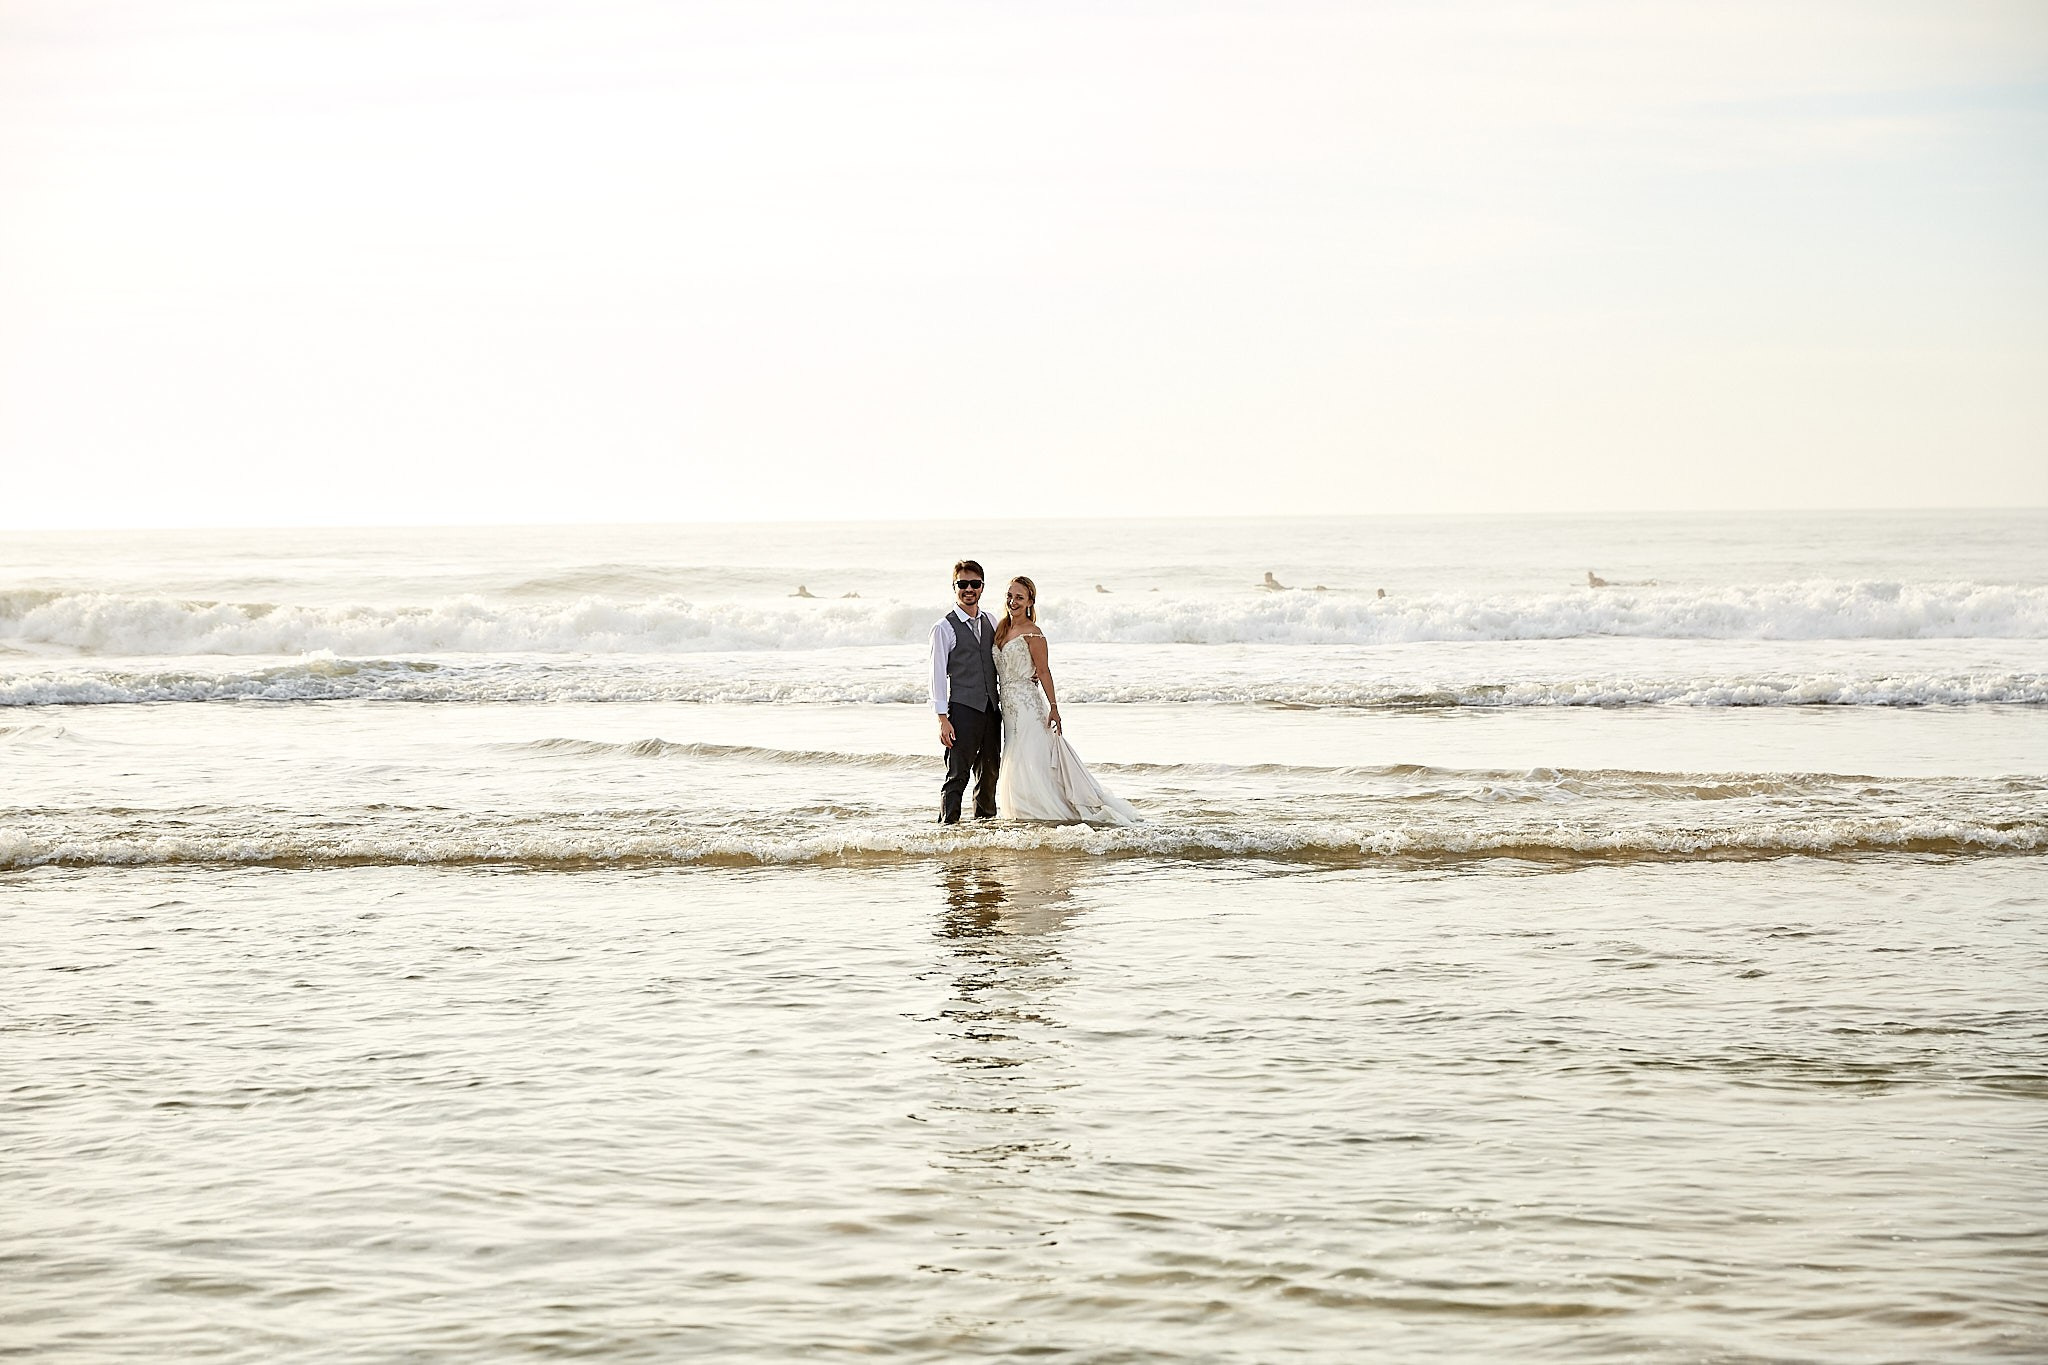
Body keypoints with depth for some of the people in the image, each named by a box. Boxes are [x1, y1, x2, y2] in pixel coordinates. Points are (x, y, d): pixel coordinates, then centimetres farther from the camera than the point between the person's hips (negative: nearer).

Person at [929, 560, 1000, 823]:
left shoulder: (991, 622, 13)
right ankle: (948, 823, -9)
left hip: (991, 709, 6)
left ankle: (986, 816, 29)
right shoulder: (945, 628, -5)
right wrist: (943, 719, -12)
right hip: (963, 709, -6)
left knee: (990, 769, 15)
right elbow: (938, 675, -7)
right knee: (958, 774, -11)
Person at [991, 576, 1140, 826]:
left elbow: (1044, 671, -13)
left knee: (1029, 763, -7)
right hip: (1009, 704, 8)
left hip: (1027, 703, -8)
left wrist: (1053, 707, -17)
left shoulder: (1032, 632, -11)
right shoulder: (1002, 629, 12)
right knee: (1017, 765, 9)